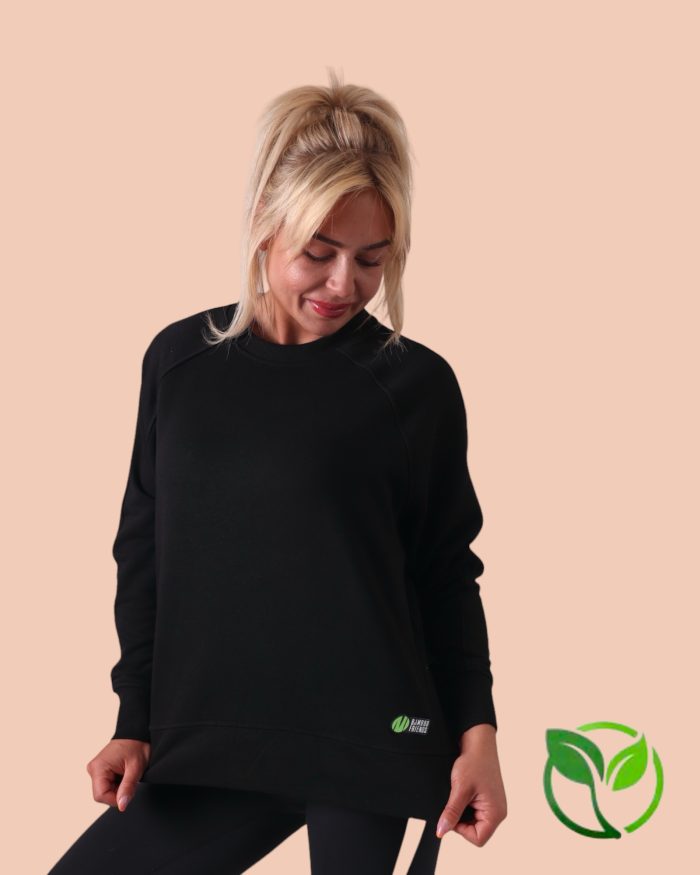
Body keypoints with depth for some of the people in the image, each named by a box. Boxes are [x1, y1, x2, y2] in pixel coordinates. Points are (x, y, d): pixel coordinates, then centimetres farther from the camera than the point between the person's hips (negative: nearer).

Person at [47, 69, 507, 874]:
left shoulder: (416, 383, -4)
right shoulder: (180, 359, 3)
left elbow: (446, 573, 3)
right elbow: (143, 551, 9)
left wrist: (477, 729, -5)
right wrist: (135, 722, 8)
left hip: (377, 749, -3)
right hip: (213, 748, 3)